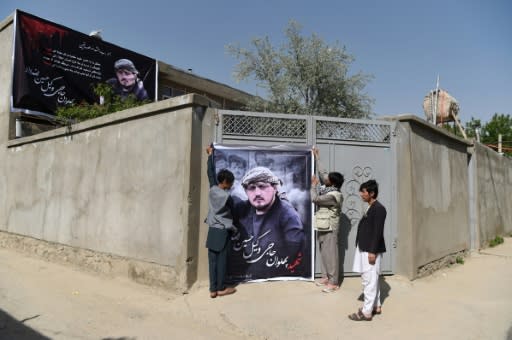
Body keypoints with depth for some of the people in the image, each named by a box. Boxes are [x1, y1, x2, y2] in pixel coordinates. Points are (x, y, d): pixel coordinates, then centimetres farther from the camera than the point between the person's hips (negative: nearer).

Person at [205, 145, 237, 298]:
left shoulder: (212, 189, 0)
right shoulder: (227, 196, -17)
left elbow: (211, 173, 13)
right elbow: (231, 212, 0)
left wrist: (210, 155, 25)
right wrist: (233, 227, 20)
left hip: (212, 230, 6)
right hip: (223, 231, -6)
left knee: (212, 260, 6)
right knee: (221, 260, 4)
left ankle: (213, 289, 11)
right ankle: (221, 288, 14)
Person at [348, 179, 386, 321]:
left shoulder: (378, 208, -15)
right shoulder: (370, 208, 13)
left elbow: (378, 232, -20)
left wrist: (372, 251, -21)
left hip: (371, 250, -10)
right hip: (365, 249, 10)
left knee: (369, 281, -3)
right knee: (371, 280, 17)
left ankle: (366, 312, 4)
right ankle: (376, 306, 29)